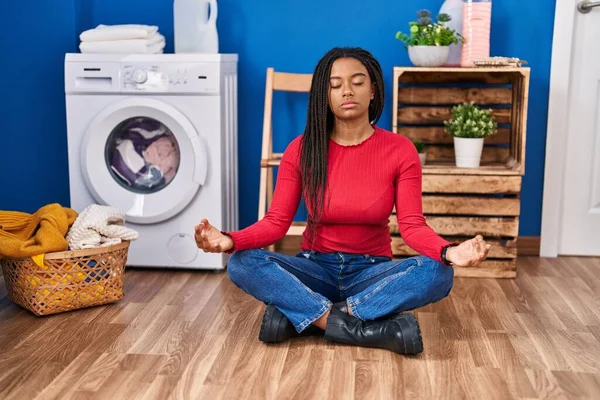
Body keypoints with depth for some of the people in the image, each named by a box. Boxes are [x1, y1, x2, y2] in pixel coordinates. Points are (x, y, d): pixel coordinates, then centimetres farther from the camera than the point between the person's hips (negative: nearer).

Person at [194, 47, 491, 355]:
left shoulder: (400, 150, -8)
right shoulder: (301, 150, -6)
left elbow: (412, 225, -13)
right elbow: (276, 222, -8)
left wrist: (448, 251, -35)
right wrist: (231, 240, -29)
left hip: (372, 272, 0)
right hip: (316, 268, 1)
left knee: (438, 273, -31)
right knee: (242, 264, -27)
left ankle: (301, 316, -26)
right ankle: (367, 330, -30)